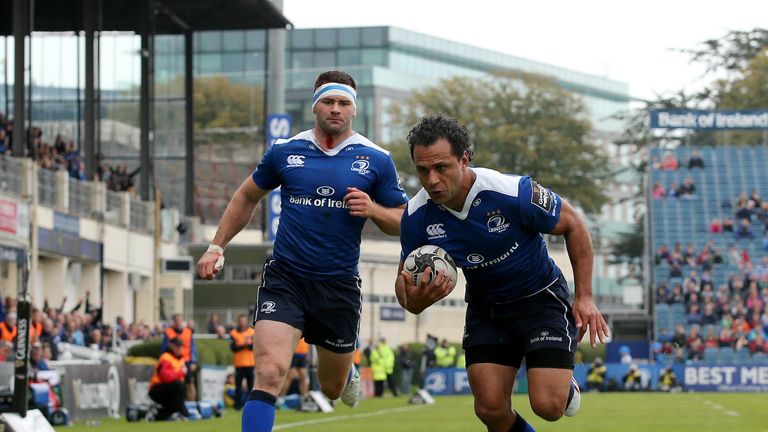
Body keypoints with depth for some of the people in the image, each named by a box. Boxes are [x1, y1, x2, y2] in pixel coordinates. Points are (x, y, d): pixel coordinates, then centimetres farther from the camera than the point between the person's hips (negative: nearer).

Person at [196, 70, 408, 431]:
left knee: (332, 388, 17)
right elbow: (247, 197, 17)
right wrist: (216, 246, 13)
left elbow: (402, 223, 4)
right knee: (269, 374, -21)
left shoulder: (376, 160, -2)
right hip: (285, 279, -1)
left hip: (339, 286, 1)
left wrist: (373, 209, -17)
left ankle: (348, 371, 55)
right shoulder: (285, 151, 1)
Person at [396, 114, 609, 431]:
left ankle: (566, 386, 23)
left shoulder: (513, 192, -29)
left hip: (541, 298, -3)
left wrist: (584, 296, -12)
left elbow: (573, 225, -12)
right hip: (484, 308, 4)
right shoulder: (417, 217, -17)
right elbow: (405, 279, -3)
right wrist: (412, 301, -30)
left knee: (548, 405, -15)